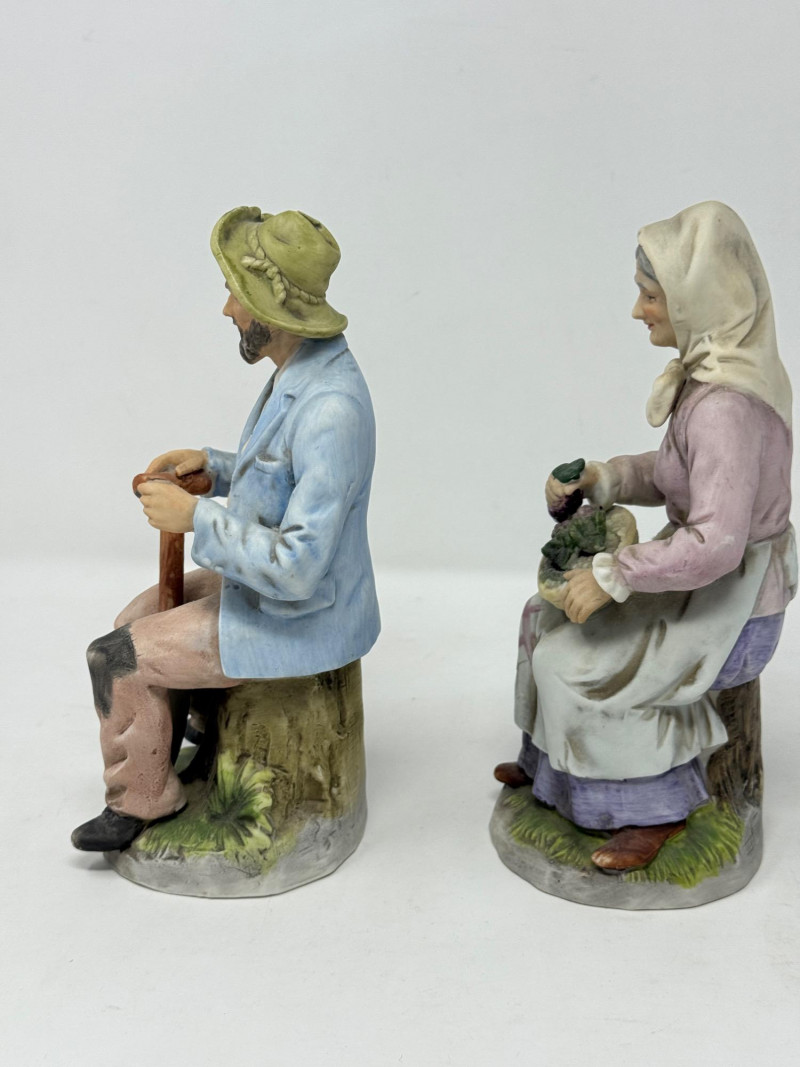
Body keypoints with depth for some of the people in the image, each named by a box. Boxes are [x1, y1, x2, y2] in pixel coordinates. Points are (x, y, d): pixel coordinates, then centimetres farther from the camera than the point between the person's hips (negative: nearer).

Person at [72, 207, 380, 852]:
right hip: (266, 580, 10)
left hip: (298, 623, -10)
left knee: (118, 659, -3)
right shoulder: (300, 371, -1)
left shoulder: (330, 411, -33)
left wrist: (196, 518, -25)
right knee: (136, 619, 19)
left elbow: (299, 569, -33)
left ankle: (142, 802, 20)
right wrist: (213, 464, 1)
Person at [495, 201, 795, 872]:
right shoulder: (710, 371, 1)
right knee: (548, 616, 12)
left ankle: (655, 807, 7)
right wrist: (598, 480, -2)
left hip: (732, 612, -10)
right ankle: (549, 765, 28)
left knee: (570, 660, -11)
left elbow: (716, 542, -32)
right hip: (704, 582, 10)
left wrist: (615, 576, -24)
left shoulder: (725, 403, -30)